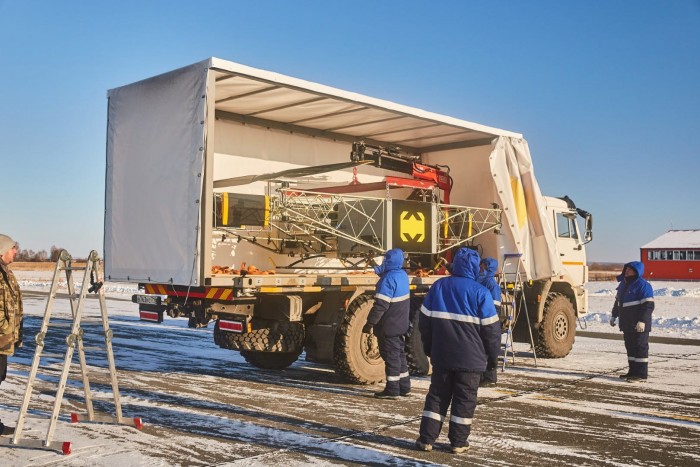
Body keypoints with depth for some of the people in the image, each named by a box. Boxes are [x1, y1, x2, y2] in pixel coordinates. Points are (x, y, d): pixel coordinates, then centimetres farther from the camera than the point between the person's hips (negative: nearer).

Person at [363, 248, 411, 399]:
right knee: (400, 354, 17)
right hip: (401, 324, 9)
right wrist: (381, 270, 17)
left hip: (389, 326, -9)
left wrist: (370, 323, -21)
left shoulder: (388, 279, -22)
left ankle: (392, 389, 6)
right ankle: (404, 386, 26)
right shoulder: (402, 275, 5)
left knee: (391, 356, -1)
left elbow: (380, 305, -25)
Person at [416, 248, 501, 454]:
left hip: (441, 355, 3)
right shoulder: (480, 292, -10)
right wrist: (493, 356, 5)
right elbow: (491, 328, -7)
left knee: (437, 395, 12)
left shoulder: (438, 286, 2)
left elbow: (424, 320, 7)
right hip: (471, 358, -3)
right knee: (465, 398, 8)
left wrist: (429, 348, 19)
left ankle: (426, 439, 12)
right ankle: (459, 442, 13)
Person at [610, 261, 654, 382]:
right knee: (630, 347, 13)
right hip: (627, 324, 9)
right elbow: (617, 301, 26)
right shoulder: (623, 284, 15)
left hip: (638, 325, -9)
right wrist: (614, 316, 25)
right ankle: (633, 371, 21)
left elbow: (648, 305, -18)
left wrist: (642, 321, -24)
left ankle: (641, 374, -1)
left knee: (640, 347, -5)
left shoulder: (643, 285, -12)